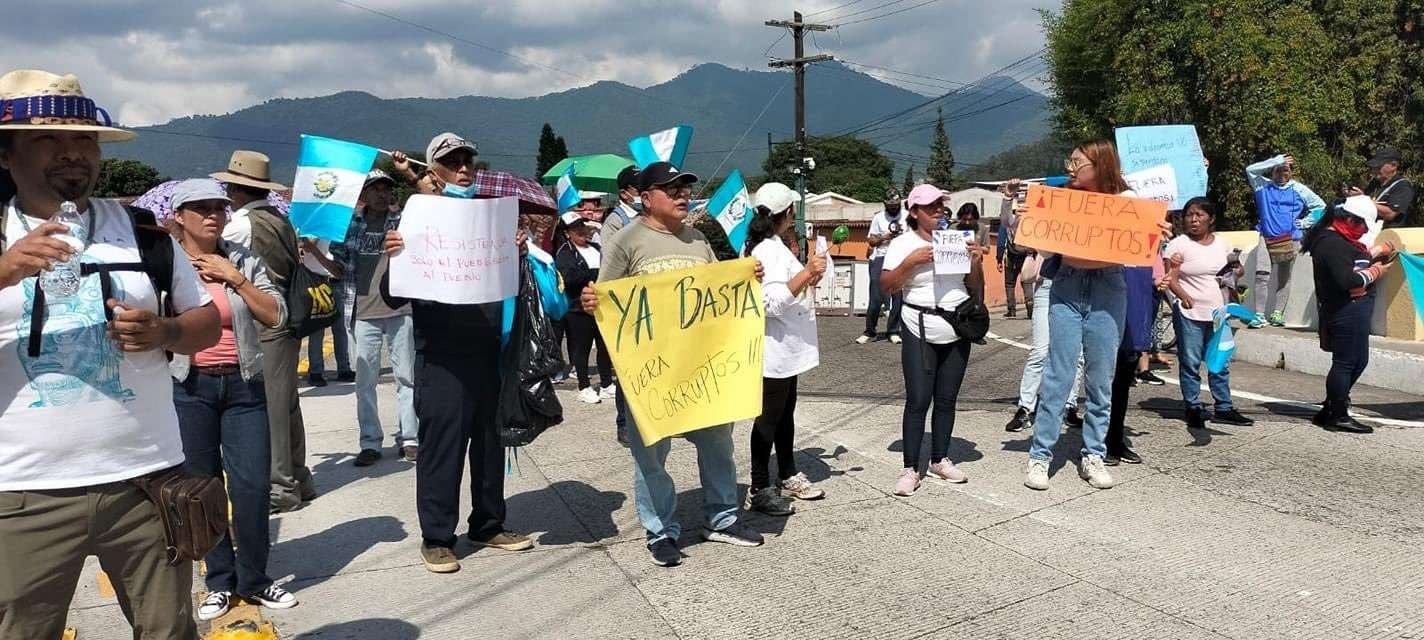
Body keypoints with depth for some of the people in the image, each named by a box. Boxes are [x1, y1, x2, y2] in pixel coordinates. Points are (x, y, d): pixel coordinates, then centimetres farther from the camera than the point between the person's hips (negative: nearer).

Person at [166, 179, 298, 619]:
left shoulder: (244, 261, 3)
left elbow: (276, 316, -5)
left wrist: (235, 278, -11)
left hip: (243, 385, 1)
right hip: (188, 387, -1)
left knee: (253, 485, -1)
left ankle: (252, 579, 16)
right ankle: (220, 581, 21)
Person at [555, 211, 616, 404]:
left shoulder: (597, 248, 14)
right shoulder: (564, 253, -5)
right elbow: (569, 277, -20)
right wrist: (595, 273, -18)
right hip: (579, 307, -6)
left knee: (605, 346, 11)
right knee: (582, 348, 2)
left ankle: (607, 384, 23)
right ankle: (584, 387, 13)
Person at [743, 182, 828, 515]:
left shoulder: (772, 246, 13)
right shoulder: (769, 250, -19)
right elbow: (772, 301, -29)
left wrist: (807, 280, 15)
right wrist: (807, 273, -29)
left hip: (787, 348, 10)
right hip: (775, 349, -10)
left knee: (785, 413, 18)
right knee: (769, 418, -2)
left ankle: (788, 476, 30)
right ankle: (759, 489, 7)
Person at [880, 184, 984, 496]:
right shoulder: (903, 243, -2)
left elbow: (974, 285, 12)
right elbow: (887, 287, -9)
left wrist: (976, 261, -6)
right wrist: (911, 261, -21)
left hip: (957, 331, 4)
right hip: (920, 332, -4)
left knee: (946, 399, 10)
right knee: (918, 400, -6)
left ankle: (940, 460, 23)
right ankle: (910, 469, 0)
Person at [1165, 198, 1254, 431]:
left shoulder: (1222, 242, 9)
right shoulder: (1179, 244, -6)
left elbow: (1236, 267, 22)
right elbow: (1171, 277, -12)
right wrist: (1183, 295, -28)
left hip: (1217, 312, 5)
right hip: (1189, 313, -5)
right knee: (1190, 363, 1)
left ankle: (1224, 408, 21)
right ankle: (1193, 409, 11)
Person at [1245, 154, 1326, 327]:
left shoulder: (1299, 190, 8)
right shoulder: (1264, 186, 8)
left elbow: (1320, 206, 15)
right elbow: (1250, 170, -6)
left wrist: (1305, 222, 5)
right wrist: (1275, 161, -10)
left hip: (1290, 240, 1)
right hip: (1266, 237, -1)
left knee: (1283, 278, 7)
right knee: (1262, 275, -16)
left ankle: (1277, 313, 14)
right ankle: (1259, 314, -17)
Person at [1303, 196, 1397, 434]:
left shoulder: (1335, 238, 15)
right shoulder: (1334, 243, -19)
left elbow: (1353, 261, 22)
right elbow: (1347, 280, -25)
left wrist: (1375, 252, 9)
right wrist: (1375, 272, -12)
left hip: (1352, 310, 11)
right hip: (1348, 311, -11)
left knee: (1358, 361, 17)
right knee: (1345, 362, -3)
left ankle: (1329, 411, 23)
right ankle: (1338, 416, 7)